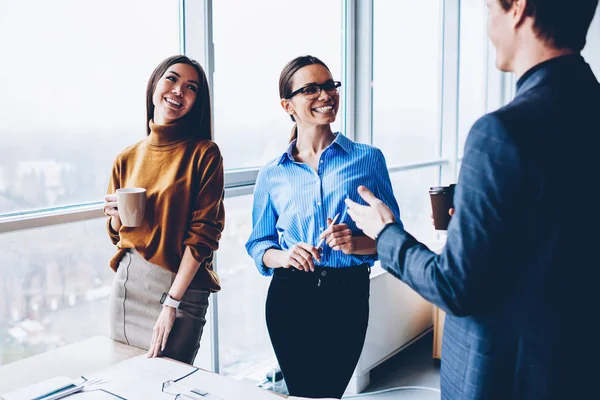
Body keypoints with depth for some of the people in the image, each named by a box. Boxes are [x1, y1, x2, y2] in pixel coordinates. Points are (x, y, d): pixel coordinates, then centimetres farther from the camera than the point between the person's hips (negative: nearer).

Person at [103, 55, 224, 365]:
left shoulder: (204, 153, -8)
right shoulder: (127, 158, 6)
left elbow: (203, 233, -12)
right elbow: (118, 235, 15)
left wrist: (171, 303, -14)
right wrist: (116, 216, -7)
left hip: (181, 285, -4)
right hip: (127, 281, 4)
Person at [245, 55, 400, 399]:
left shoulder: (368, 159, 0)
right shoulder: (272, 174, 4)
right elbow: (258, 243, 8)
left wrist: (357, 243, -18)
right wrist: (283, 256, -13)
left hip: (348, 297, -1)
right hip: (289, 297, 2)